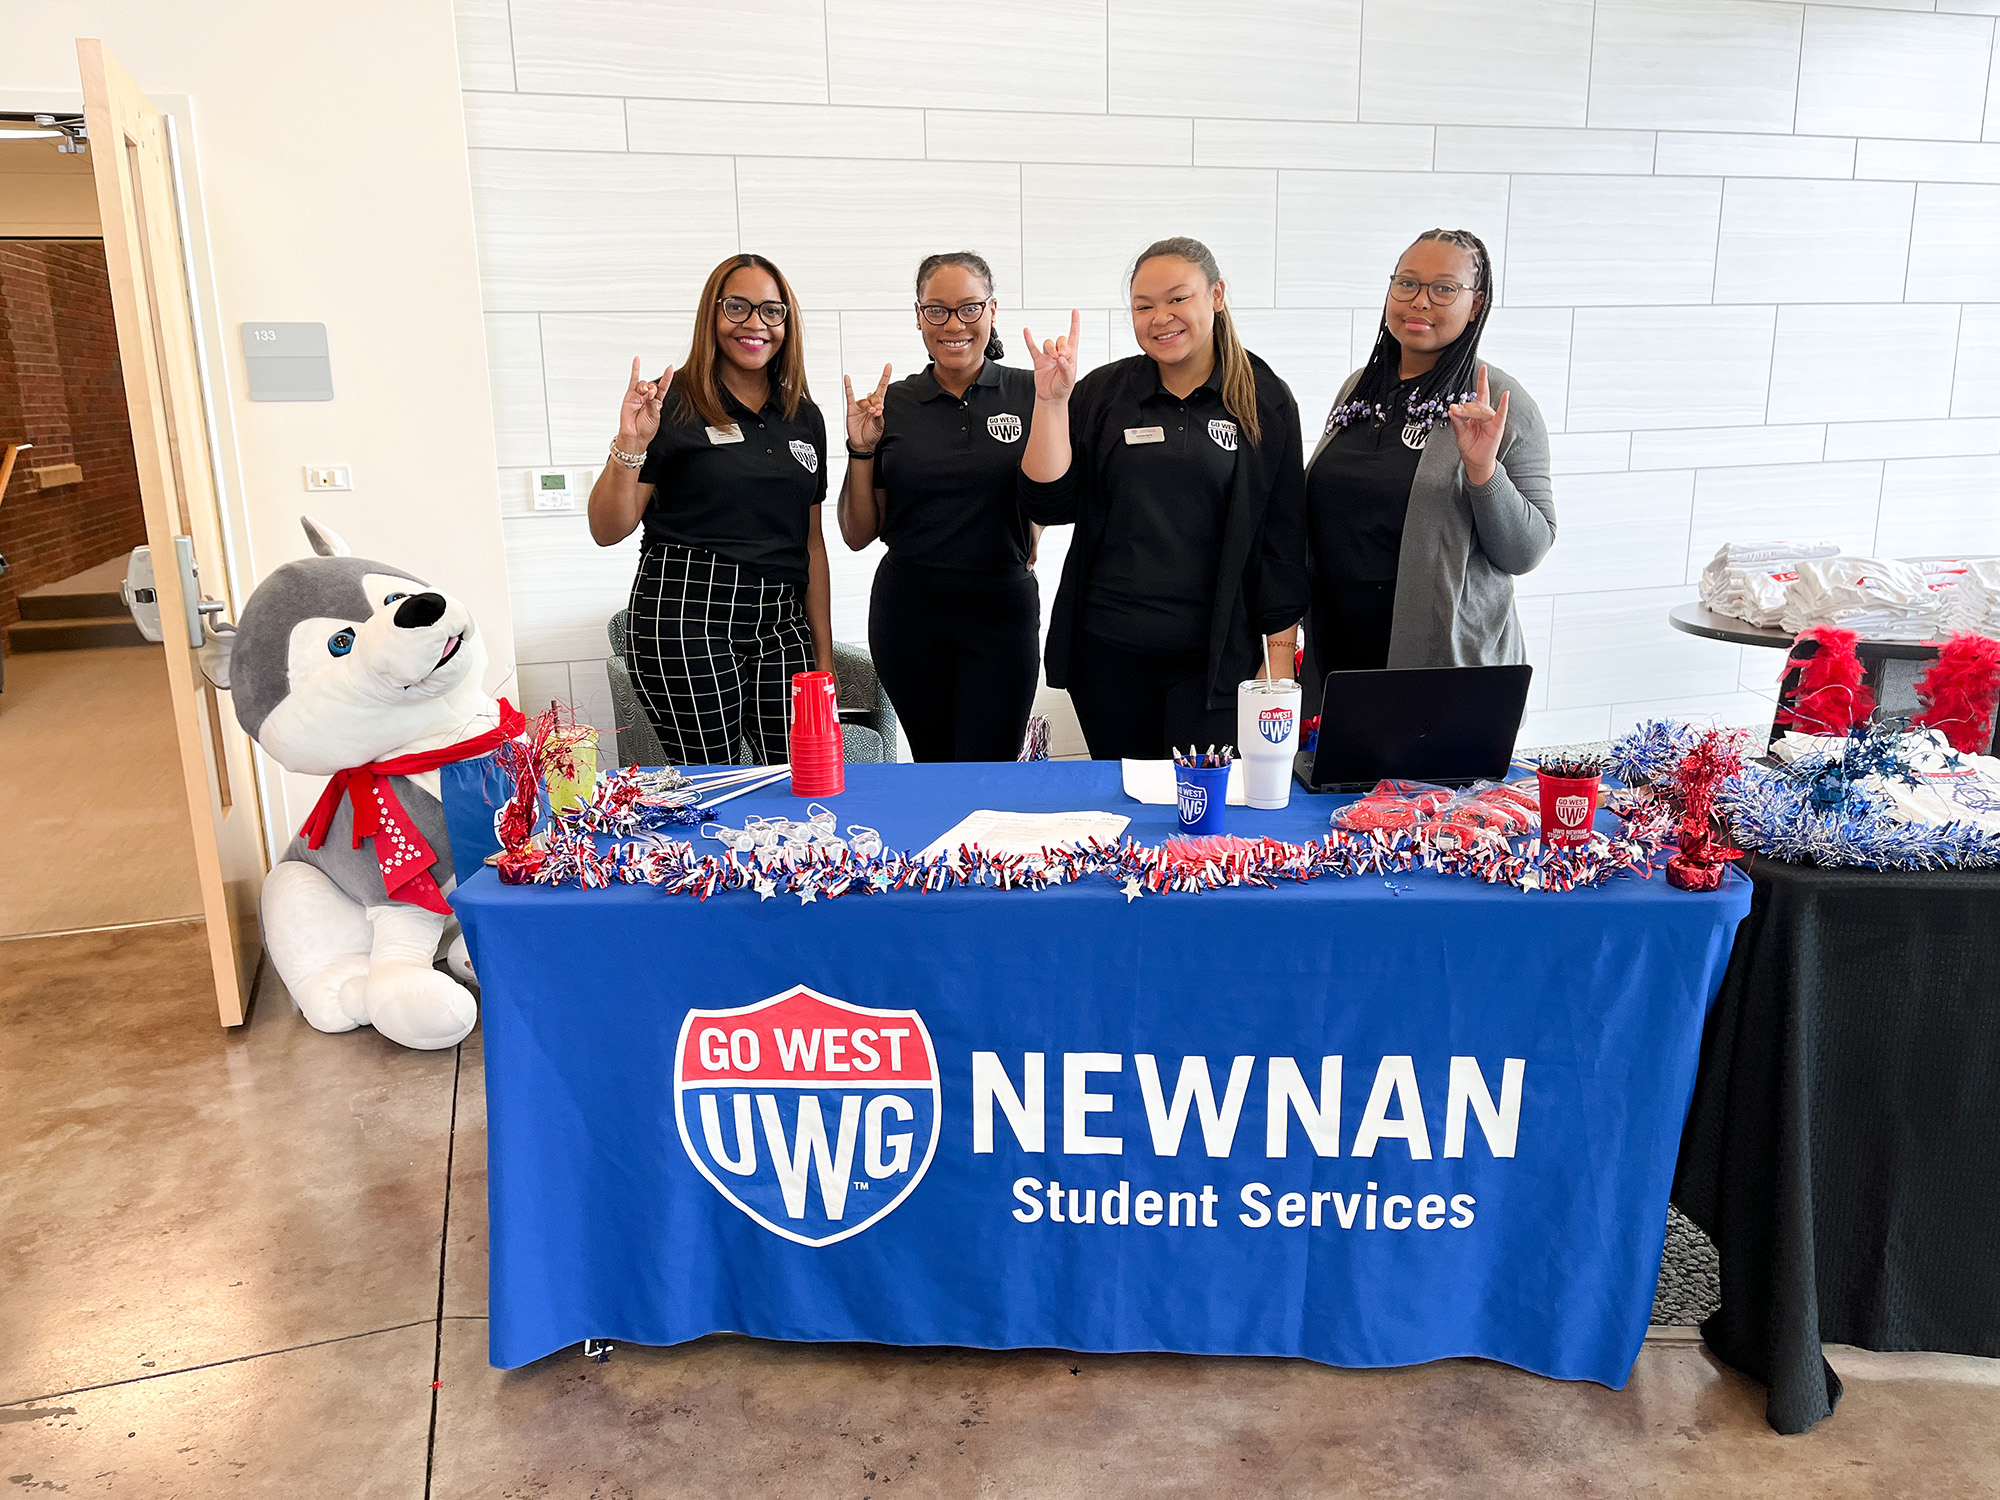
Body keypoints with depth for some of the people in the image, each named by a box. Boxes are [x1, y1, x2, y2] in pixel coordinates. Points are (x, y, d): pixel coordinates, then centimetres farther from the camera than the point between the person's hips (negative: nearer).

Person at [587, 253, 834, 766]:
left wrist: (824, 655, 14)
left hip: (780, 625, 5)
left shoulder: (804, 417, 14)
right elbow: (607, 530, -3)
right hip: (687, 622, -4)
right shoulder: (673, 404, -1)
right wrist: (629, 447, -18)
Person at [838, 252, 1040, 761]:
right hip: (909, 609, 2)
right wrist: (861, 450, -7)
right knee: (933, 771, 13)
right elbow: (858, 534, 4)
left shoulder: (1028, 394, 0)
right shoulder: (892, 404, 3)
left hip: (1001, 605, -1)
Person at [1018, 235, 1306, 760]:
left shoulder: (1264, 400, 2)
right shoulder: (1102, 393, 5)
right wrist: (1051, 401, -11)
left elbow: (1283, 536, 3)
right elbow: (1049, 506, -1)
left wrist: (1280, 652, -1)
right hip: (1108, 654, 2)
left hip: (1216, 657, -1)